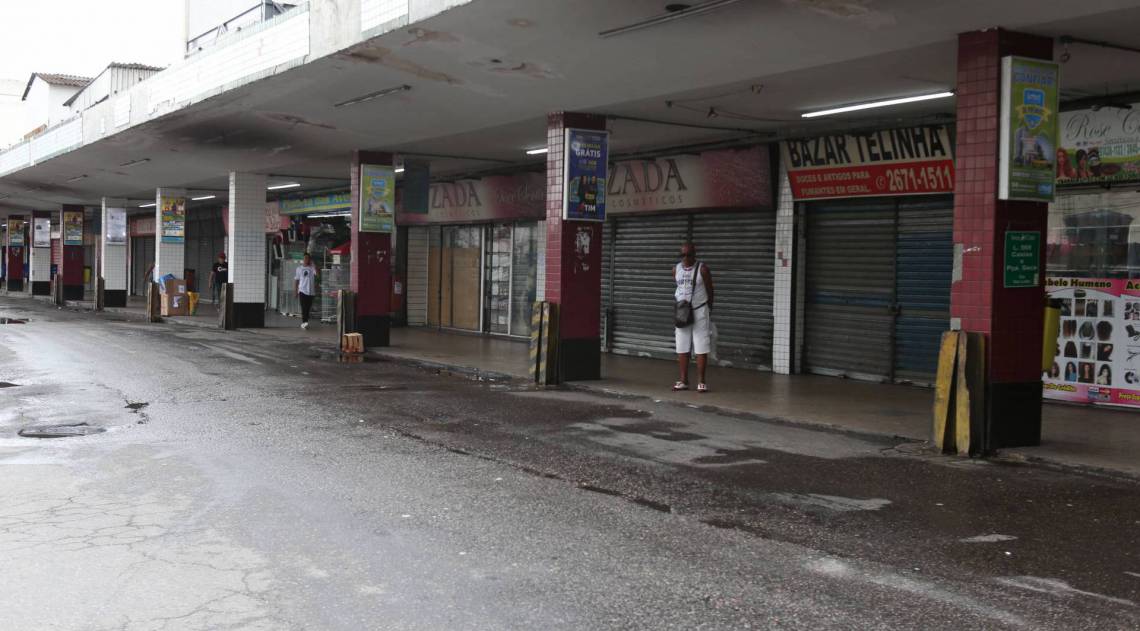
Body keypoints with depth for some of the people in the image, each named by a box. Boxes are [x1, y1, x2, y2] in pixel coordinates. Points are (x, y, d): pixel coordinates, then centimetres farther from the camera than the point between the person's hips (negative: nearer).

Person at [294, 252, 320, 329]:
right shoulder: (299, 269, 8)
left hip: (311, 291, 1)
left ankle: (304, 323, 18)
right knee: (303, 307, -13)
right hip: (302, 290, -1)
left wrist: (314, 265, -16)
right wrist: (295, 291, 7)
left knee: (308, 308, 5)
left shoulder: (312, 268, 3)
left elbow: (318, 275, -15)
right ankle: (304, 322, -20)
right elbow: (296, 280, 12)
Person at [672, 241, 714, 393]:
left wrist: (709, 309, 8)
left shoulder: (702, 269, -7)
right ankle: (683, 381, 10)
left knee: (701, 347, -3)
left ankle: (701, 381, 0)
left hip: (699, 311, -4)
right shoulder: (676, 269, 5)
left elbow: (709, 290, 1)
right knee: (682, 348, 5)